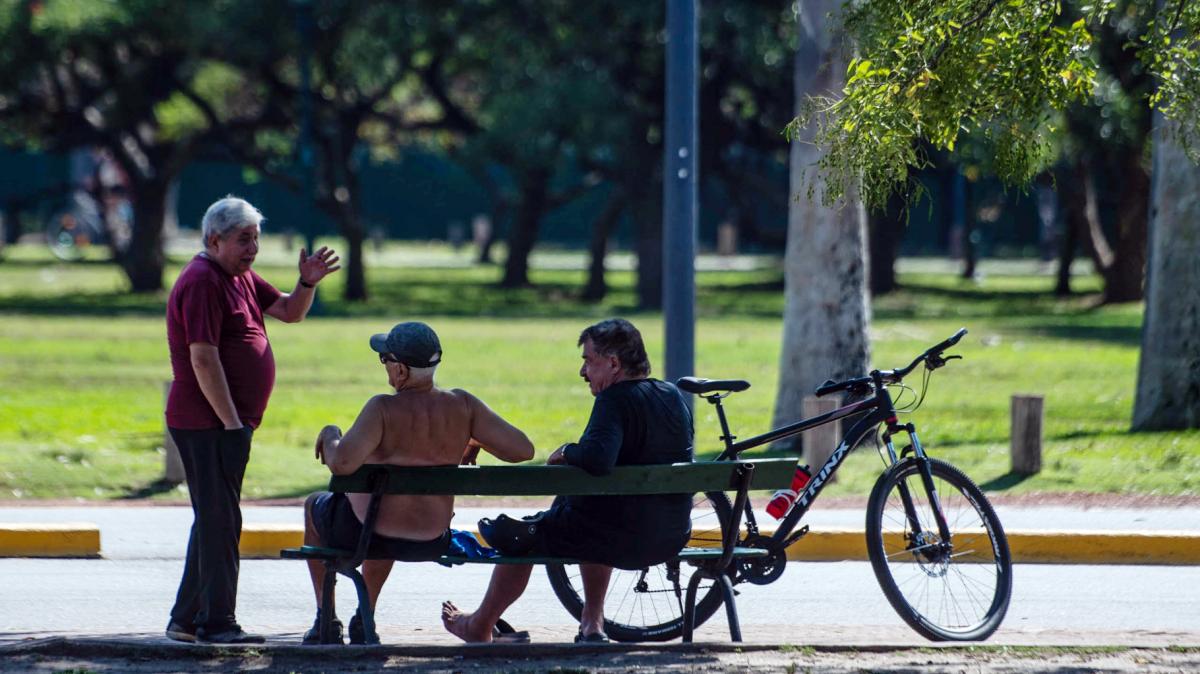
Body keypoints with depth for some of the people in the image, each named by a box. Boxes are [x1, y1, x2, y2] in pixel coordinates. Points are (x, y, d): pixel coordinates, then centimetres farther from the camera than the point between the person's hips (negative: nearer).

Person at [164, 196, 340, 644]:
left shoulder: (240, 278, 16)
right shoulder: (201, 282, -14)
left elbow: (289, 312, 22)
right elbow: (203, 358, -20)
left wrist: (307, 283, 0)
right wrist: (231, 423, -22)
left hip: (225, 423, 10)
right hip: (208, 423, -10)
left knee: (213, 520, 14)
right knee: (220, 522, -9)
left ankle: (187, 620, 20)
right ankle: (217, 623, -8)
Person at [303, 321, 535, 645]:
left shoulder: (384, 409, -23)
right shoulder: (462, 406, -10)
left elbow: (342, 463, -34)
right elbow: (523, 449, -10)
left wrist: (330, 436, -12)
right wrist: (475, 441, 8)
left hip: (363, 534, -4)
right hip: (432, 542, 4)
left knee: (314, 505, 32)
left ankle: (326, 621, 34)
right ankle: (364, 622, 45)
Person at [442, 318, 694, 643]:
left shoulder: (616, 400, -19)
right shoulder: (673, 396, 5)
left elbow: (597, 458, -35)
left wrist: (565, 452, -14)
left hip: (622, 539, -7)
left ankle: (480, 626, 36)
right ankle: (592, 622, 37)